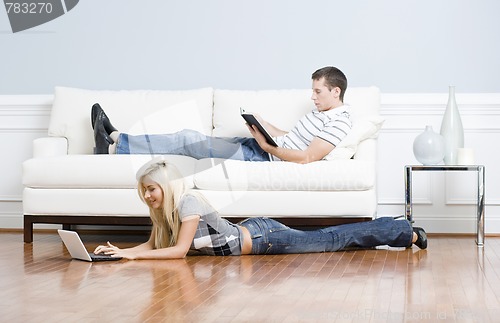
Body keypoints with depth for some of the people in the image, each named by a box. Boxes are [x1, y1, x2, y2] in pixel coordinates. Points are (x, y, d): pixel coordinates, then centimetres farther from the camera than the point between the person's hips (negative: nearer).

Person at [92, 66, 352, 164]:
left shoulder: (339, 122, -13)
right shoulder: (320, 112, 18)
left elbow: (306, 157, -22)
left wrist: (268, 146, -19)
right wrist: (265, 126, 9)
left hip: (263, 157, -9)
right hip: (257, 146, 9)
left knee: (188, 139, -12)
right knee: (189, 138, 2)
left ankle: (114, 146, -7)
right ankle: (116, 139, 5)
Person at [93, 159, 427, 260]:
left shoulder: (188, 201, -25)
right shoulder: (164, 209, 1)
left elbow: (179, 250, -27)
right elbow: (153, 244, 6)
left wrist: (131, 256, -28)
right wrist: (121, 250, -11)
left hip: (262, 236, -7)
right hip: (254, 232, 7)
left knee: (332, 240, 2)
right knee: (328, 239, 14)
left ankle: (407, 232, 14)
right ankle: (402, 230, 24)